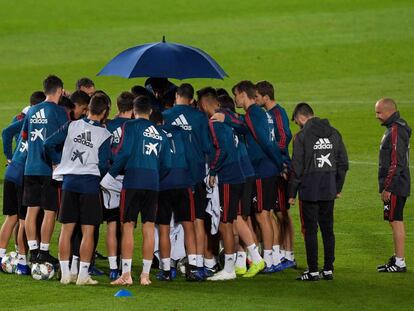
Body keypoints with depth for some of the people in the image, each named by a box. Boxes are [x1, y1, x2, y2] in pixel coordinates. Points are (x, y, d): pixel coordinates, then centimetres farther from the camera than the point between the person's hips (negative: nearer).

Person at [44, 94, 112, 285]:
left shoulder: (72, 126, 2)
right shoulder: (104, 134, -5)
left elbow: (48, 144, -2)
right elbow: (103, 164, -7)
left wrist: (56, 162, 13)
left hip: (69, 181, 3)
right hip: (90, 183, -3)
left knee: (66, 229, 8)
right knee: (88, 232, 1)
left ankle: (65, 273, 9)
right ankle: (83, 275, -2)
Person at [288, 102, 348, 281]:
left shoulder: (302, 136, -9)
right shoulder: (334, 134, 8)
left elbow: (297, 168, -9)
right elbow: (343, 163, 11)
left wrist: (292, 193, -3)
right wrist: (338, 187, 18)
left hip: (309, 191, -5)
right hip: (329, 191, 5)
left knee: (310, 231, 0)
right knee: (328, 229, 11)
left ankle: (313, 271, 0)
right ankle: (329, 269, 13)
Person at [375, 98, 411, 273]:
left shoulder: (396, 131, -18)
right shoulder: (394, 128, 15)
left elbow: (396, 163, -23)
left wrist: (387, 188, -21)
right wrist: (386, 186, 23)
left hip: (395, 186, -10)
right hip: (397, 186, 10)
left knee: (396, 221, -8)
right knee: (396, 221, 14)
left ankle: (400, 263, -6)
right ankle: (396, 258, 20)